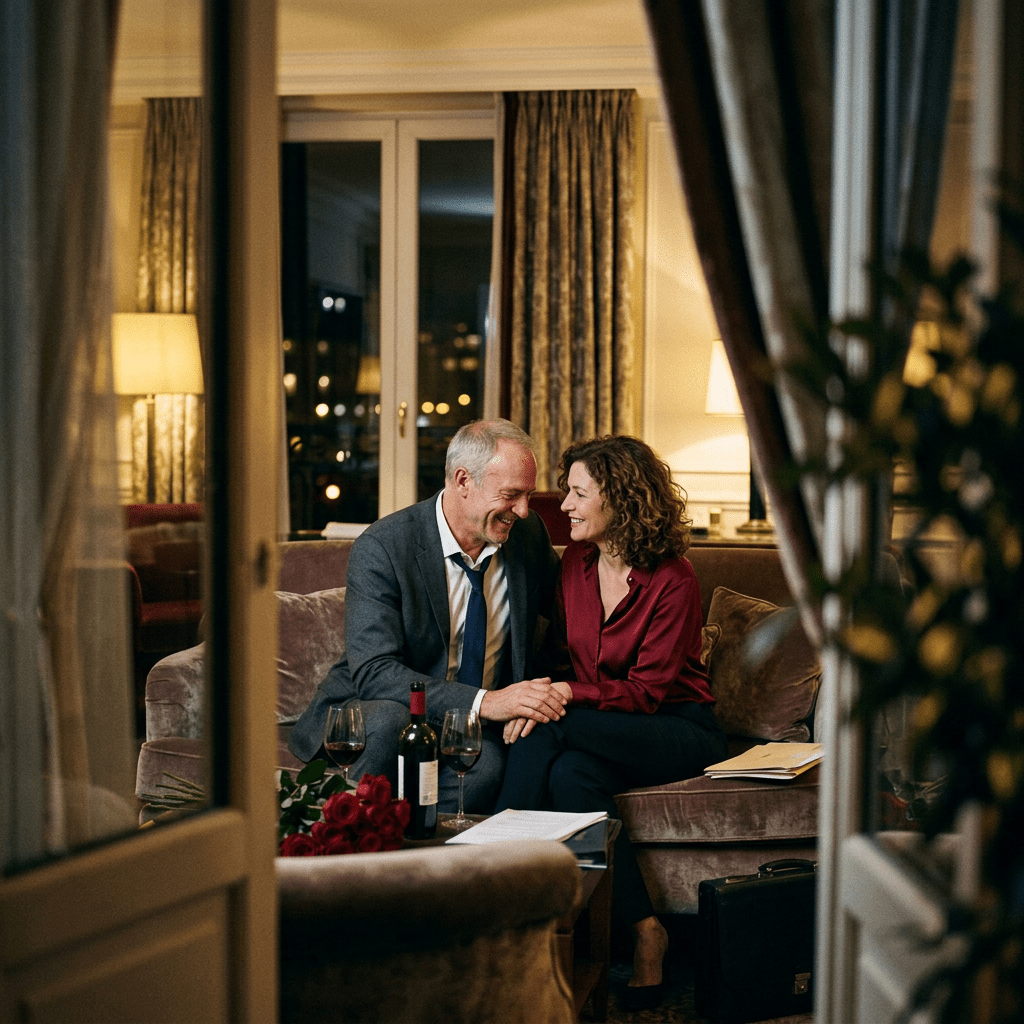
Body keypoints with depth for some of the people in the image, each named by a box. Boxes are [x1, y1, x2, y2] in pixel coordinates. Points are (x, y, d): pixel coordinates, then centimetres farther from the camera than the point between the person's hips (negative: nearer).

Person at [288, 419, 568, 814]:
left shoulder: (528, 533, 1)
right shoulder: (381, 548, -16)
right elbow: (373, 673, -25)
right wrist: (483, 701, -37)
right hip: (367, 715, -2)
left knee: (487, 763, -33)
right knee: (389, 717, -38)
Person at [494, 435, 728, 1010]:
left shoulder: (673, 581, -14)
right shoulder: (577, 563, 5)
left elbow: (646, 691, -17)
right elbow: (563, 652, 11)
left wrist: (564, 696, -27)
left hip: (679, 732, -5)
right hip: (603, 731, 5)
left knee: (550, 734, -31)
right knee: (572, 773, -32)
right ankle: (642, 930, -28)